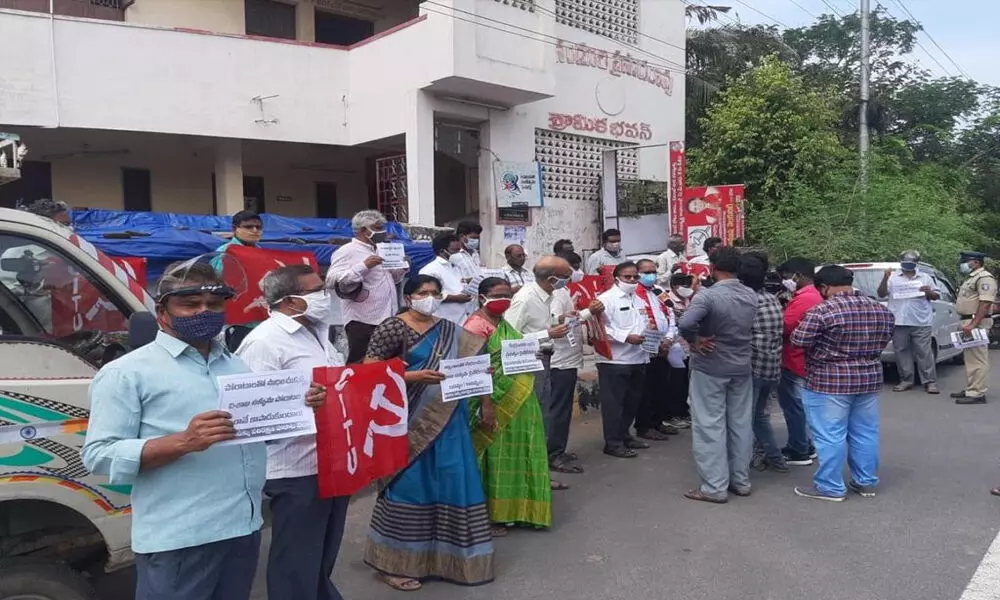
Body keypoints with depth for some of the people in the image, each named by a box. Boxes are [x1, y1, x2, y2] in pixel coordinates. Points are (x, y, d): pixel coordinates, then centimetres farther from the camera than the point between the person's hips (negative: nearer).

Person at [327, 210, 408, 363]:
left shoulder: (379, 251, 18)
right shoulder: (347, 251, -8)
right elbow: (332, 281, -20)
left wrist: (402, 268, 6)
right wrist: (364, 266, -25)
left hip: (388, 320, 8)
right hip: (363, 322, -8)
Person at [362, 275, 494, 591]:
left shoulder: (450, 330, 11)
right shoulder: (392, 327, -7)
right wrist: (415, 376, -21)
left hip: (448, 421, 6)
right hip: (409, 420, -6)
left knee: (451, 484, 9)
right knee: (408, 486, 1)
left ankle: (441, 555, 27)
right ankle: (395, 563, 18)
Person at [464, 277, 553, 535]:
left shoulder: (504, 324, 14)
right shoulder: (476, 324, -13)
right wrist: (486, 404, -23)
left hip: (518, 402, 9)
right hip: (497, 403, -9)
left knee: (515, 457, 15)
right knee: (495, 459, 2)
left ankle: (509, 510, 29)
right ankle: (488, 516, 16)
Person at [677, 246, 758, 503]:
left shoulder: (708, 295, -20)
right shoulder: (752, 296, 3)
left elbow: (685, 323, -34)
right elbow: (751, 328, 9)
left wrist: (694, 342, -18)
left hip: (710, 368, -6)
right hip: (742, 367, 6)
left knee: (710, 426, 1)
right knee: (741, 424, 14)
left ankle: (715, 487, 6)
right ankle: (741, 480, 25)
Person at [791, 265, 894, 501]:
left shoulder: (823, 311, -17)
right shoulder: (880, 309, 6)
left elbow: (798, 341, -15)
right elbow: (885, 340, 16)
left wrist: (822, 343, 6)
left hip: (829, 382, -7)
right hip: (870, 379, 7)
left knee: (830, 436, 0)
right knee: (865, 433, 15)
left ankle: (830, 487, 7)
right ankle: (866, 482, 25)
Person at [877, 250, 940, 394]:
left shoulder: (925, 278, 14)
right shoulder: (893, 278, 10)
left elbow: (937, 296, 16)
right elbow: (881, 294, 0)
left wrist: (929, 292, -7)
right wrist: (885, 278, -14)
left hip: (922, 323, 0)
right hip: (899, 322, 0)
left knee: (925, 352, -2)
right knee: (902, 352, 3)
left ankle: (930, 382, 1)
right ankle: (906, 380, 10)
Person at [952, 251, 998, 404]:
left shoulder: (984, 278, -11)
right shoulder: (972, 278, 21)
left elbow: (985, 303, -21)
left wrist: (973, 324, -27)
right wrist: (966, 323, 17)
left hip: (976, 322, -11)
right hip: (969, 322, 11)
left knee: (977, 358, -10)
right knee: (971, 358, 14)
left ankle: (977, 394, -11)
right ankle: (971, 389, 20)